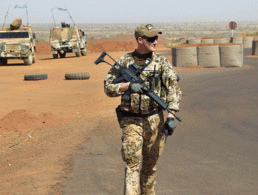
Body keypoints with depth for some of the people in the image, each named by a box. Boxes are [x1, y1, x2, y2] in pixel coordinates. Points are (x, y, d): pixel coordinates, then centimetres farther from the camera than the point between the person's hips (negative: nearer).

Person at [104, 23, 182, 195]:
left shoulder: (161, 62, 1)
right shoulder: (124, 62, 1)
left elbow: (174, 89, -5)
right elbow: (108, 87, 2)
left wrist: (171, 116, -15)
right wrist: (128, 86, -16)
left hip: (154, 120, 1)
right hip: (131, 121, -1)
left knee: (150, 165, 12)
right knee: (132, 163, -9)